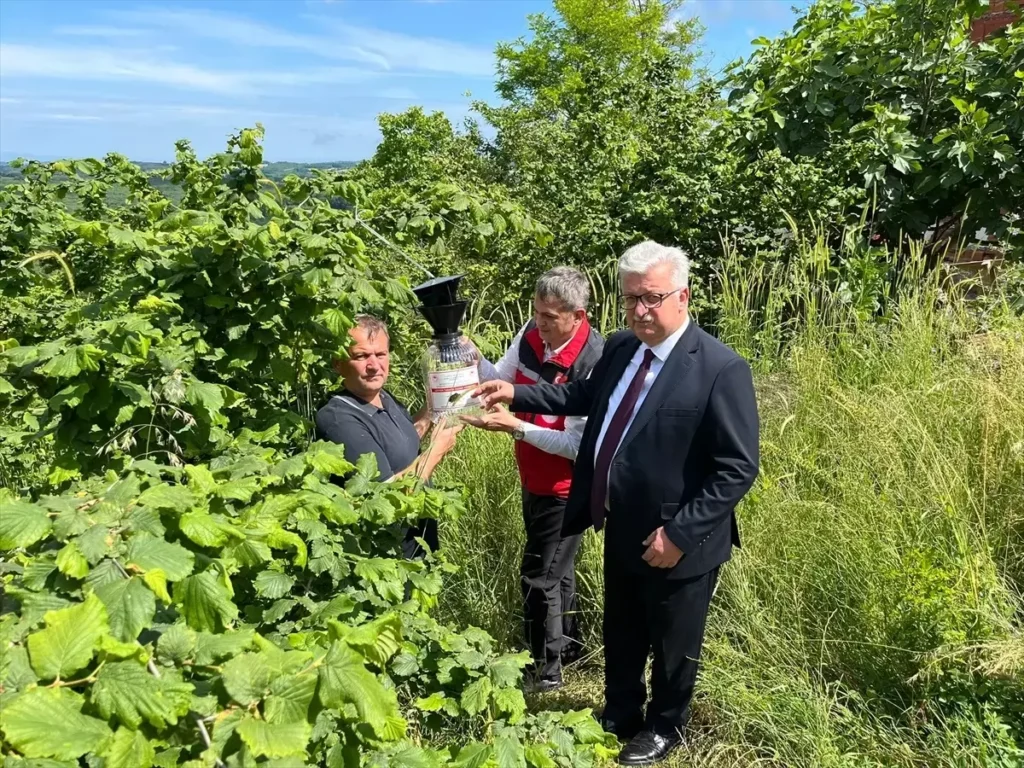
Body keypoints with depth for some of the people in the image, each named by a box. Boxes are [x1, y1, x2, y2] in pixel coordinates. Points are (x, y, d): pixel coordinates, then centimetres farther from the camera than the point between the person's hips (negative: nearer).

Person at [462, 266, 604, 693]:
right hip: (534, 479, 8)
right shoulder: (531, 334, -9)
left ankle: (546, 669, 25)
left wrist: (515, 427, -30)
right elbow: (500, 381, 3)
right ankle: (567, 643, 47)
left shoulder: (593, 363, -29)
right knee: (555, 568, 24)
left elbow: (578, 445, -26)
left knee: (539, 577, 4)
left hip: (566, 487, -7)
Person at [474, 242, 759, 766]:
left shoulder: (721, 369, -23)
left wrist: (679, 533, -23)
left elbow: (738, 468, -22)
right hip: (621, 531, 6)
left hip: (674, 542, -6)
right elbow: (587, 396, 18)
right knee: (620, 637, 26)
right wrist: (516, 394, 9)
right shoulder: (620, 347, -1)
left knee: (672, 645, 19)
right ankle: (619, 716, 51)